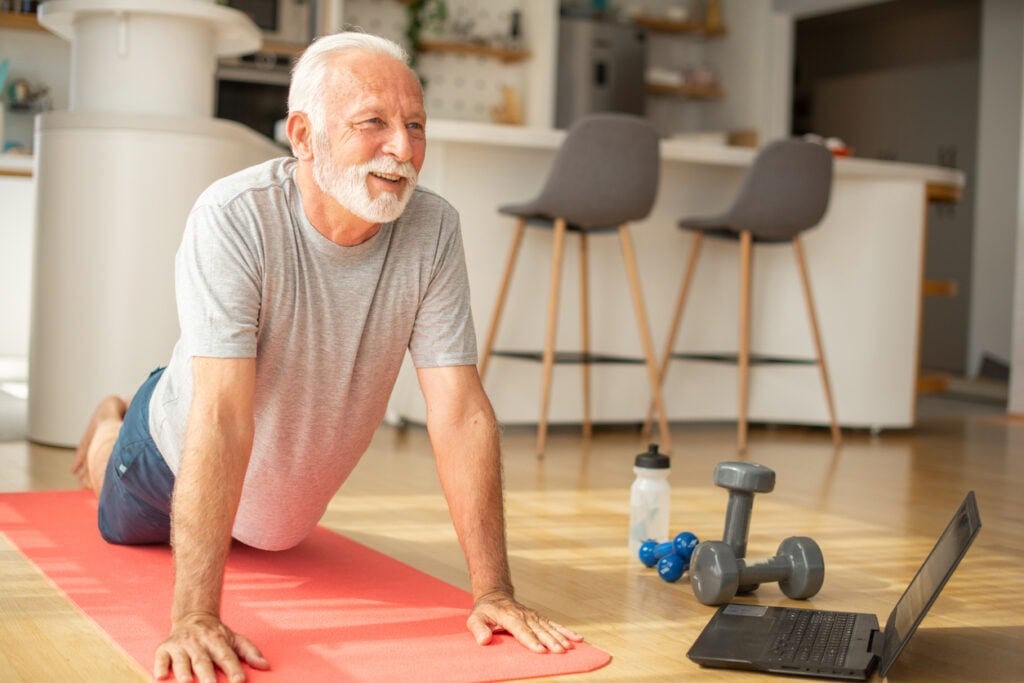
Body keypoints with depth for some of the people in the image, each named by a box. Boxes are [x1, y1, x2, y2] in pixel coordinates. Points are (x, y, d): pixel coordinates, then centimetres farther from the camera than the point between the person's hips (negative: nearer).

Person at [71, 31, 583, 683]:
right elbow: (223, 416, -43)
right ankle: (111, 427, 56)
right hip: (178, 460, -2)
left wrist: (494, 591, -32)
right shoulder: (234, 219, -37)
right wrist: (196, 616, -48)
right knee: (123, 532, 31)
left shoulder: (434, 229, -27)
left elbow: (460, 411, -28)